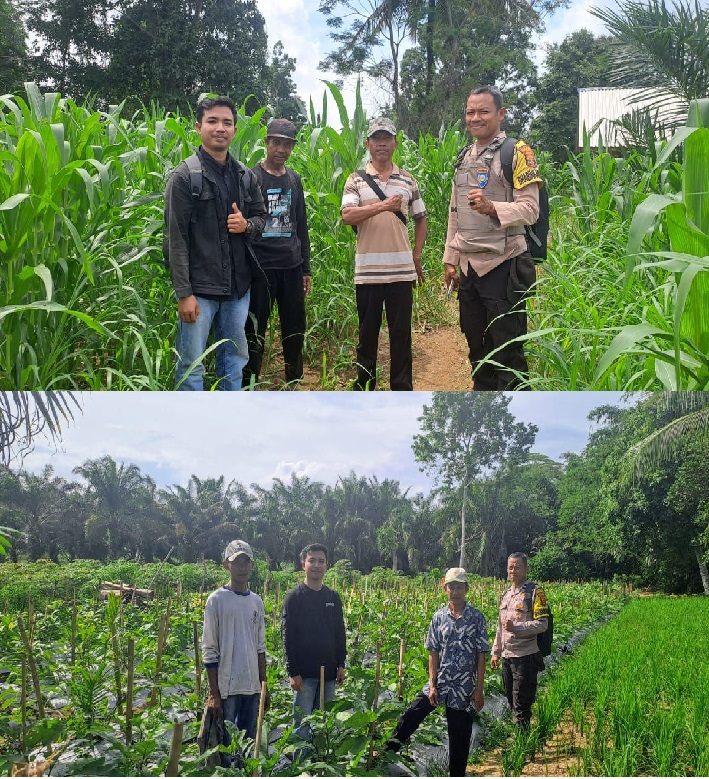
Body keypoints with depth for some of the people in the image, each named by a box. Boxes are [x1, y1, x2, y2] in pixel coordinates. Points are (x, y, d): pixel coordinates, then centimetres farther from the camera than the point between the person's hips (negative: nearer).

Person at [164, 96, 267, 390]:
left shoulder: (245, 176, 8)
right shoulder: (184, 176, -8)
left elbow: (261, 216, 19)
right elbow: (176, 238, -11)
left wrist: (247, 225, -7)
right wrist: (183, 293, -16)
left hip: (238, 285, 6)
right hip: (199, 286, -6)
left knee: (235, 358, 15)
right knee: (191, 365, -1)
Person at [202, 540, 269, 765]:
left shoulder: (256, 601, 10)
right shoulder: (217, 600, -6)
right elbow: (209, 651, -6)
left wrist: (264, 686, 13)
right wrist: (214, 694, -9)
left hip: (252, 687, 5)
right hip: (226, 687, -5)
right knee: (225, 745, -2)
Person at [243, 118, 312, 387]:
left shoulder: (294, 179, 12)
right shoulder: (251, 178, -4)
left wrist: (306, 269, 15)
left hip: (291, 267, 5)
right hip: (261, 267, -5)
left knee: (295, 330, 11)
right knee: (255, 331, 0)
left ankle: (295, 382, 24)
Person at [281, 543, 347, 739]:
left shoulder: (333, 597, 11)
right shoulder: (295, 597, -4)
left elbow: (340, 633, 15)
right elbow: (288, 636, -7)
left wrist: (341, 665, 7)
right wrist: (293, 672, -12)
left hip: (328, 673, 5)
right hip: (304, 674, -5)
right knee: (302, 723, -3)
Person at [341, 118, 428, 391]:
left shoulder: (408, 180, 10)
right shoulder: (356, 180, 3)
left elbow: (420, 219, 18)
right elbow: (347, 215, -12)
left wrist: (417, 255, 8)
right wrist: (382, 206, -22)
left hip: (402, 270, 1)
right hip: (367, 271, -1)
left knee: (401, 331, 5)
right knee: (367, 331, 7)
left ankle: (402, 388, 14)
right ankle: (363, 387, 18)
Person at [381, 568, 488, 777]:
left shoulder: (477, 617, -5)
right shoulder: (439, 617, 2)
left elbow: (481, 656, -3)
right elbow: (433, 653, 3)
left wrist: (479, 689, -6)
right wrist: (432, 685, -4)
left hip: (464, 687, -2)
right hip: (440, 682, 2)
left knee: (460, 737, 6)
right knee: (410, 716, -3)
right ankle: (387, 753, 15)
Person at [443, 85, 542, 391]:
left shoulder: (516, 153, -7)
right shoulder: (465, 157, 16)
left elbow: (530, 209, -14)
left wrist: (491, 208, -30)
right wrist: (450, 260, 16)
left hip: (503, 265, -7)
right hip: (469, 266, 8)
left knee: (507, 350, -4)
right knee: (477, 345, 15)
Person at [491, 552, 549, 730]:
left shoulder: (534, 592, -8)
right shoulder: (506, 593, 15)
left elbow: (542, 625, -14)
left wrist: (516, 627, -23)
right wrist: (495, 652, 19)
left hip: (525, 657, -7)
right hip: (507, 656, 7)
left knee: (521, 706, -6)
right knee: (511, 702, 14)